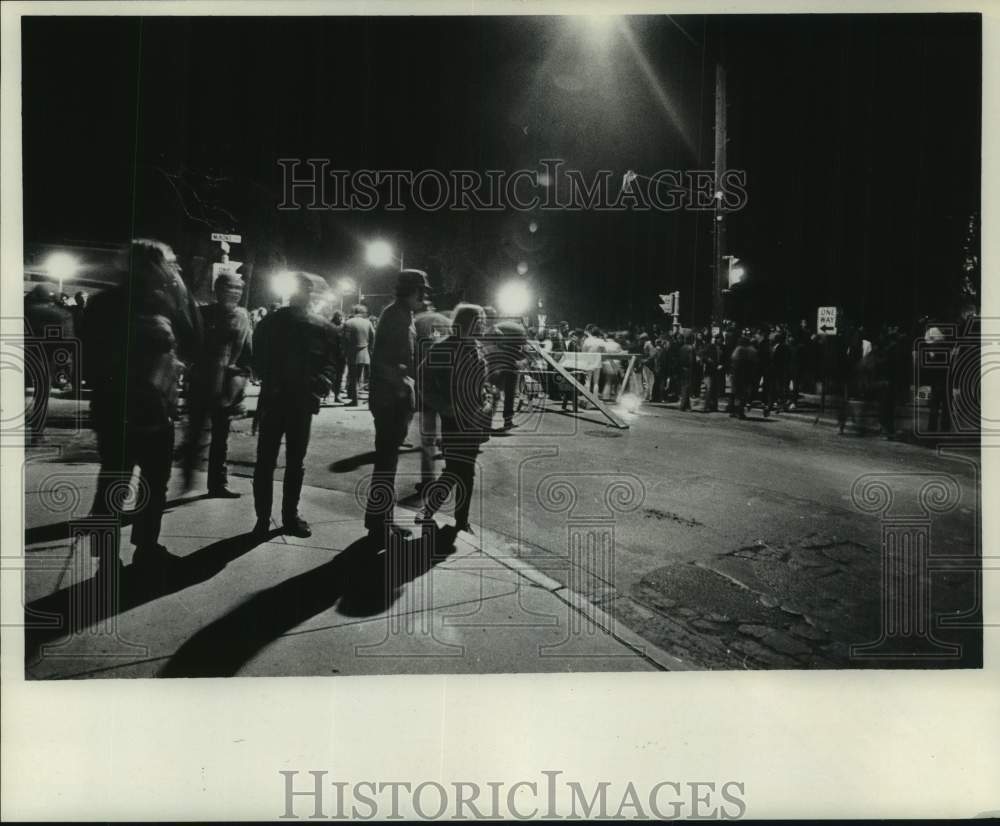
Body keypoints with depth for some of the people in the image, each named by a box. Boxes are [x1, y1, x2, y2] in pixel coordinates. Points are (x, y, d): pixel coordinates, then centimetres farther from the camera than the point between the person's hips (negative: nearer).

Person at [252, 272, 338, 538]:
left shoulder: (324, 328, 2)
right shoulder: (272, 321, 1)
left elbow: (330, 363, 2)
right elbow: (259, 357, 3)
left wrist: (321, 387, -15)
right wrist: (269, 382, -11)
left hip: (303, 402, 1)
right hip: (273, 399, -1)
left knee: (296, 462, 10)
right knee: (265, 461, 2)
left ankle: (291, 516, 21)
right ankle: (263, 517, 8)